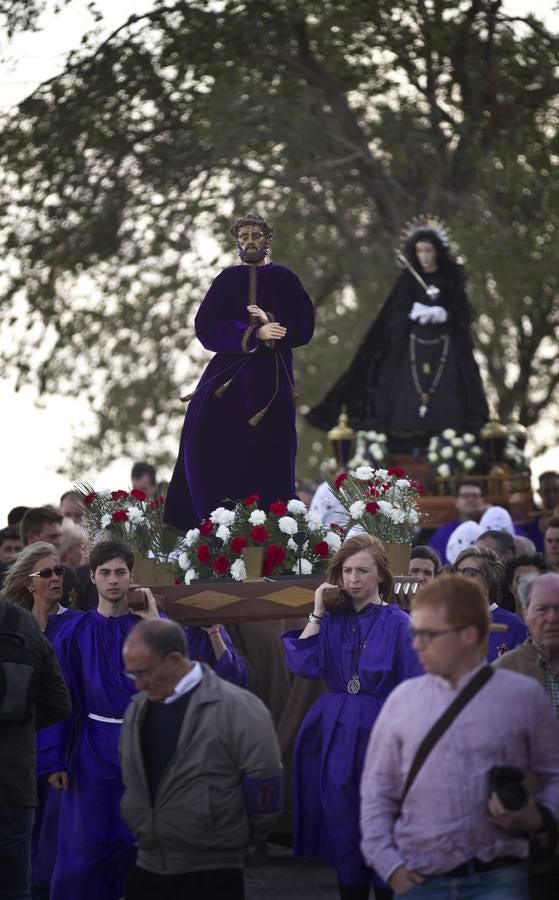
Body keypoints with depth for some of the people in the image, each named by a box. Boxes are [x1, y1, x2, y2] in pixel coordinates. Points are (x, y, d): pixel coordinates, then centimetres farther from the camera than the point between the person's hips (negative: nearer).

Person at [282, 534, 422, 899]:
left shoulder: (398, 624, -5)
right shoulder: (332, 620, 6)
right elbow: (304, 666, -7)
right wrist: (316, 613, -7)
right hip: (336, 736, 4)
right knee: (342, 830, 7)